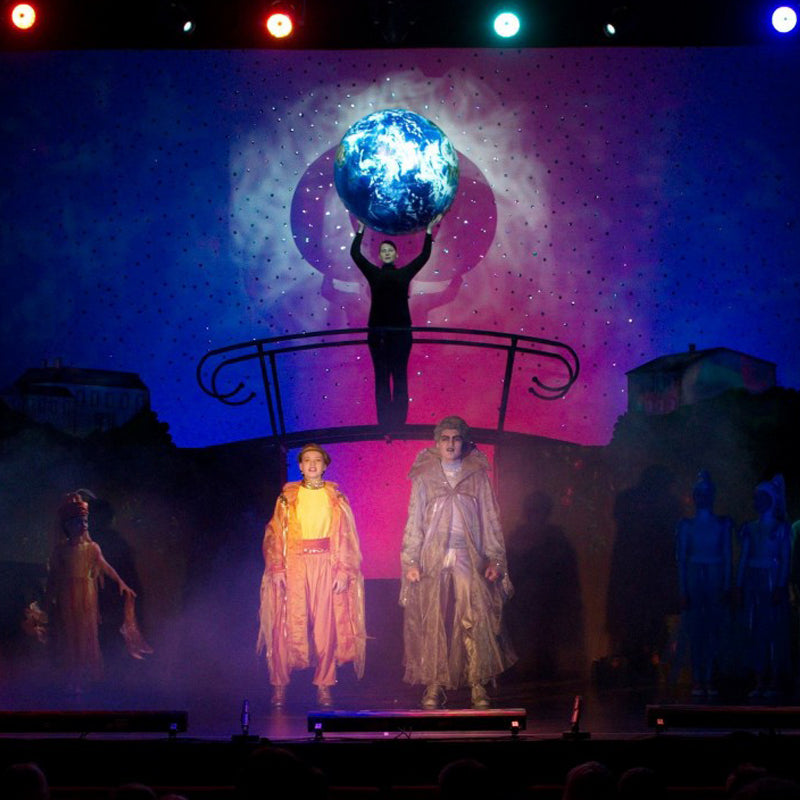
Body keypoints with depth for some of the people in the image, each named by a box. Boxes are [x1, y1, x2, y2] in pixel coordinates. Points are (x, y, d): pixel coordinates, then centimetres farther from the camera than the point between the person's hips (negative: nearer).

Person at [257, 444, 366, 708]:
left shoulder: (335, 498, 10)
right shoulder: (287, 497, 9)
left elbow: (345, 536, 6)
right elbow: (276, 533, 6)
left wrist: (343, 570, -5)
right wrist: (277, 568, -6)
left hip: (326, 565, 0)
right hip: (294, 564, 0)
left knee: (326, 625, -3)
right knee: (288, 624, -7)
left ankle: (324, 686, 4)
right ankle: (279, 685, -3)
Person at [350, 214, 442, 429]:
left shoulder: (404, 273, 9)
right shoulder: (374, 273, 10)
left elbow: (424, 256, 8)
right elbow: (355, 253, 5)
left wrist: (429, 231, 4)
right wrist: (360, 229, 4)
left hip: (401, 331, 0)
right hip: (378, 331, 0)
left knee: (400, 376, 1)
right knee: (381, 377, 2)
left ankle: (399, 421, 4)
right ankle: (384, 422, 5)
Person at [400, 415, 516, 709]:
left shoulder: (478, 477, 11)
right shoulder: (424, 478, 11)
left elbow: (490, 520, 10)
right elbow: (413, 522, 9)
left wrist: (495, 559, 1)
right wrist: (410, 561, -1)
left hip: (470, 560, 0)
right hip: (432, 560, 0)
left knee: (475, 620, -10)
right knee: (432, 624, -4)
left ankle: (479, 687, -8)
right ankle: (434, 687, 0)